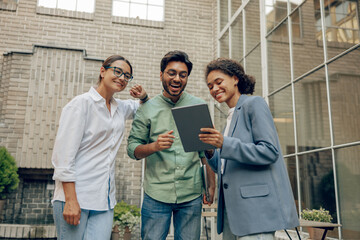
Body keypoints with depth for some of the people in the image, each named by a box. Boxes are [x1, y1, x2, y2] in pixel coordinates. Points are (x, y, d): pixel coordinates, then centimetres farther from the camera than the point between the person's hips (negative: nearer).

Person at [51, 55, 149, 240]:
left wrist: (144, 96, 11)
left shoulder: (121, 108, 14)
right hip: (74, 196, -5)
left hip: (104, 200, 6)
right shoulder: (82, 103, -6)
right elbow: (64, 154, -12)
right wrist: (70, 200, -18)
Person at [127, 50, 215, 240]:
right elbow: (133, 149, 0)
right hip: (156, 194, -1)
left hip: (191, 196, 1)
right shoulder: (147, 109, 2)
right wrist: (154, 146, -19)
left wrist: (211, 183, 2)